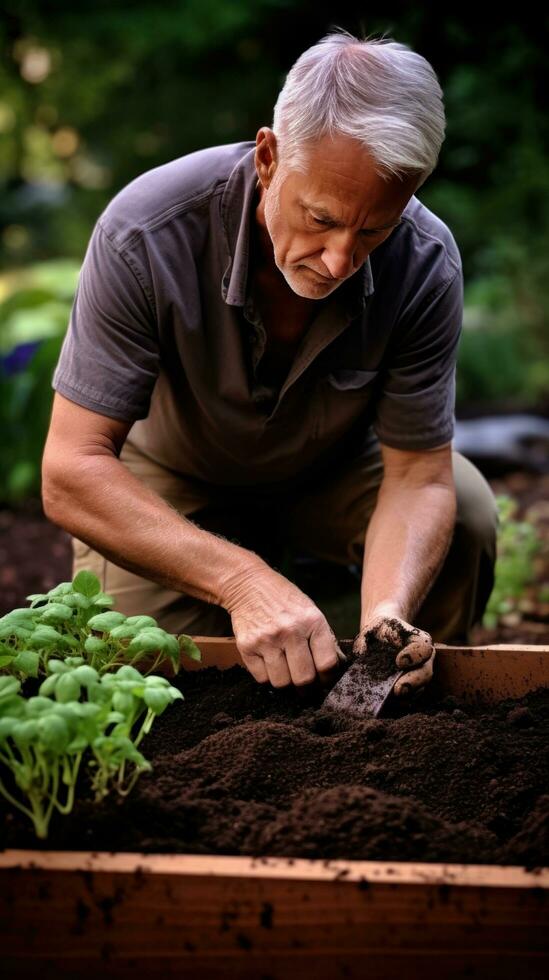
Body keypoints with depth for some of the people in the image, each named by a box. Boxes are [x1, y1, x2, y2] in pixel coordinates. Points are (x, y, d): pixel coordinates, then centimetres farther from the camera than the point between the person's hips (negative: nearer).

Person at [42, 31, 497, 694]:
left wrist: (388, 613, -44)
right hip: (172, 478, -1)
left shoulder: (426, 265, -28)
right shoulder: (145, 235, -34)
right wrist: (243, 579, -48)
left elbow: (418, 476, -22)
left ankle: (404, 712, 2)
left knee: (465, 516, -26)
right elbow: (72, 471, -35)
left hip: (338, 469, 2)